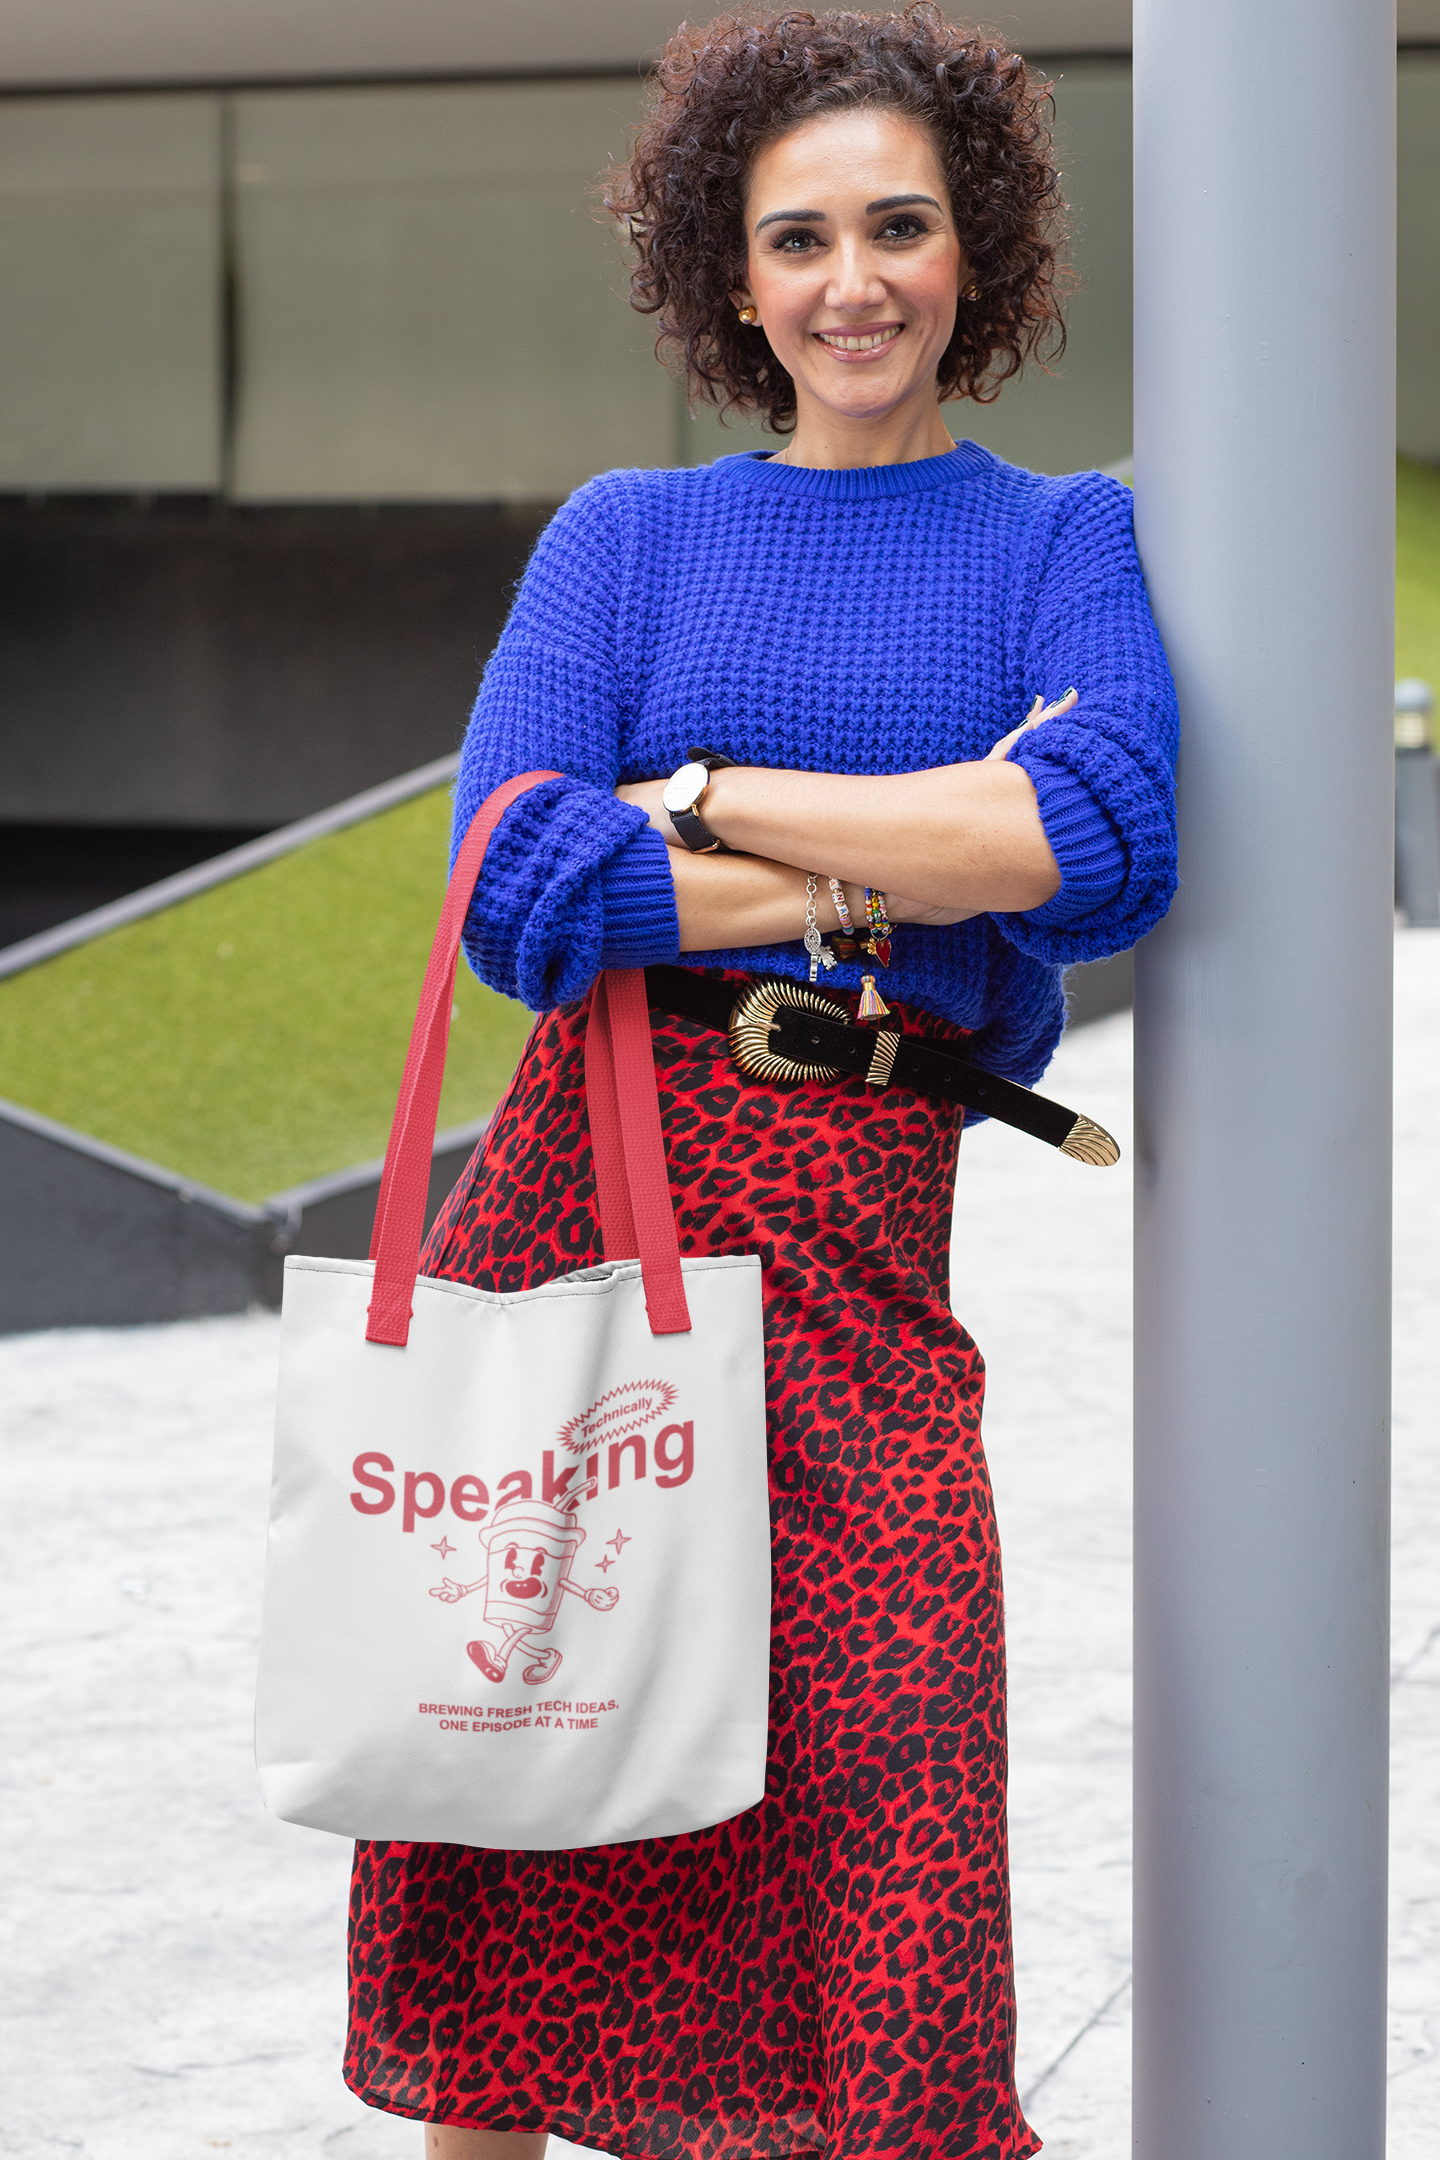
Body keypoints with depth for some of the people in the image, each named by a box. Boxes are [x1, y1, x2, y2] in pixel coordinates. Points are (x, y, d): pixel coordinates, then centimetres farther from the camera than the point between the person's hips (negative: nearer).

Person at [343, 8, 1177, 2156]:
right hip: (568, 1195, 1)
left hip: (851, 1246, -1)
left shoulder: (1059, 542, 10)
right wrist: (903, 876, -8)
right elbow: (521, 889, -4)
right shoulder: (628, 535, 12)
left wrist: (702, 796, -8)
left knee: (884, 1810, -9)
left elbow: (1114, 843, -11)